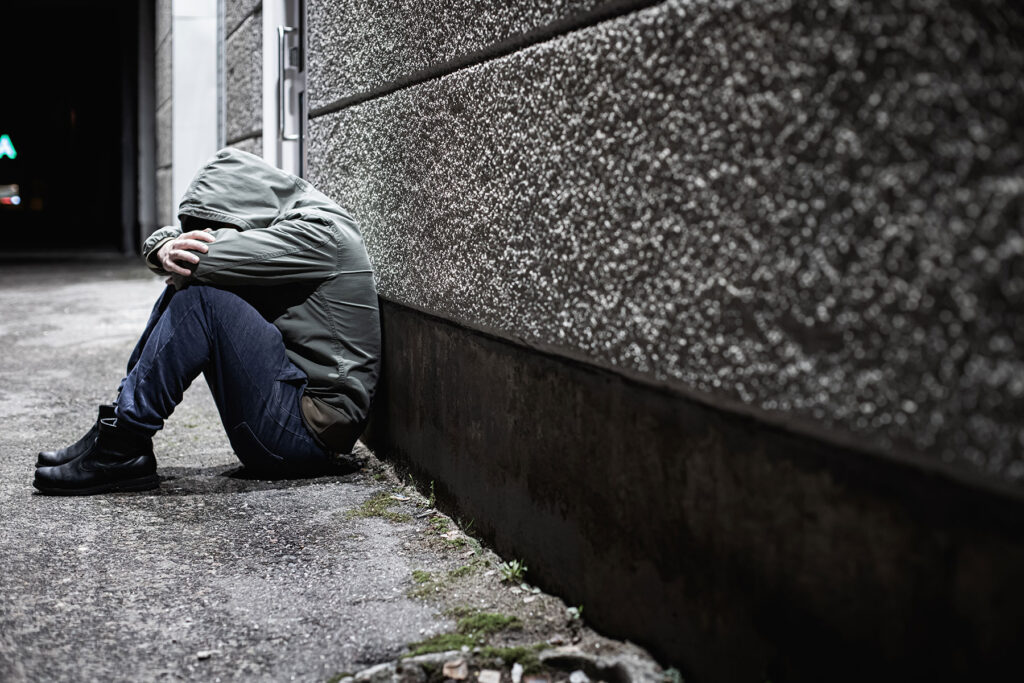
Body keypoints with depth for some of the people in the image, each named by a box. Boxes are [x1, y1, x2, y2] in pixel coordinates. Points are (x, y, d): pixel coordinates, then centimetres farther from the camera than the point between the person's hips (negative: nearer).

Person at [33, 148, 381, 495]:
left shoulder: (319, 231, -14)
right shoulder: (264, 228, 12)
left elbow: (201, 258, -23)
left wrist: (174, 257, -3)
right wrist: (164, 247, -16)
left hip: (310, 429, -9)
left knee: (201, 298, -21)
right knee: (183, 288, 6)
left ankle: (121, 451, -14)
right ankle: (115, 428, 4)